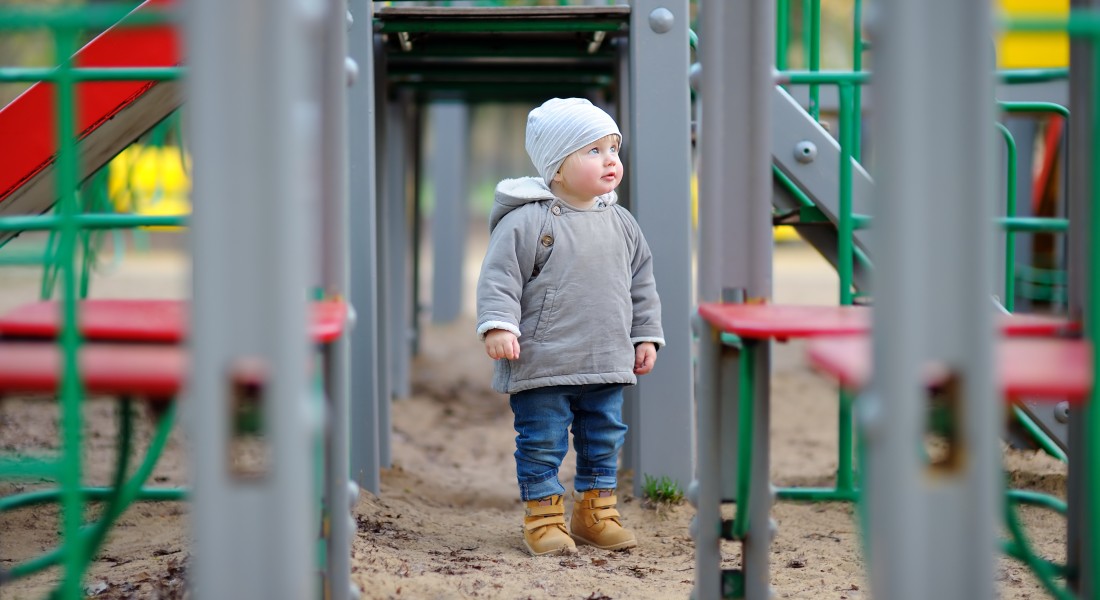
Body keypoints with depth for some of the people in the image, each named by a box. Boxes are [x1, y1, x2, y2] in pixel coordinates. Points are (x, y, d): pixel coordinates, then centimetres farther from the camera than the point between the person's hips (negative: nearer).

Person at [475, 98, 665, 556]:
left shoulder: (621, 224, 8)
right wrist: (497, 326, -24)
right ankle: (543, 515, 13)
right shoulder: (528, 222, -12)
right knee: (542, 443, 1)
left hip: (607, 364, 6)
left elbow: (641, 283, 16)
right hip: (542, 363, -6)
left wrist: (646, 336, 14)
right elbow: (499, 276, -13)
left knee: (604, 440, 14)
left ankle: (595, 512, 27)